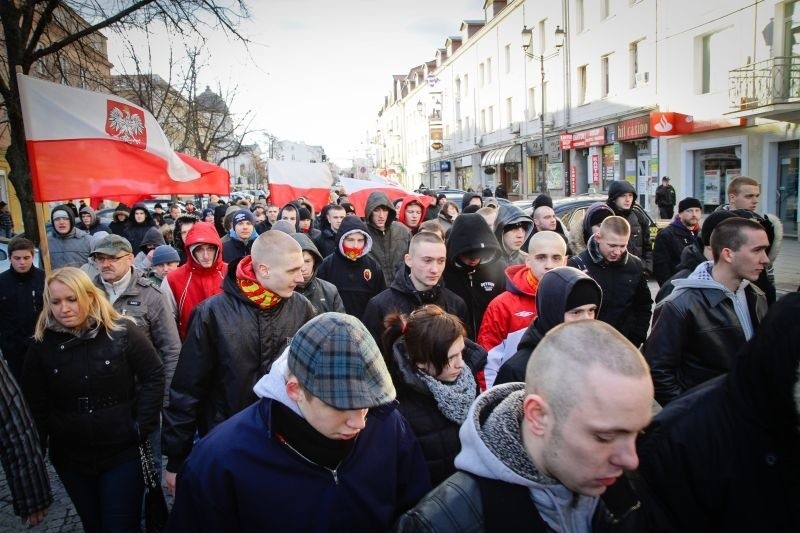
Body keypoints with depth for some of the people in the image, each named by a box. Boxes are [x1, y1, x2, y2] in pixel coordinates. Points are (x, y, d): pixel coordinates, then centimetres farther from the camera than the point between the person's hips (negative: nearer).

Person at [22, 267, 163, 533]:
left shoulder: (122, 332, -12)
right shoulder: (42, 344, -5)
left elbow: (154, 376, -8)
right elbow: (34, 400, 5)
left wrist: (143, 426, -12)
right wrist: (42, 441, -1)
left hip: (123, 451, -3)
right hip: (70, 456, 3)